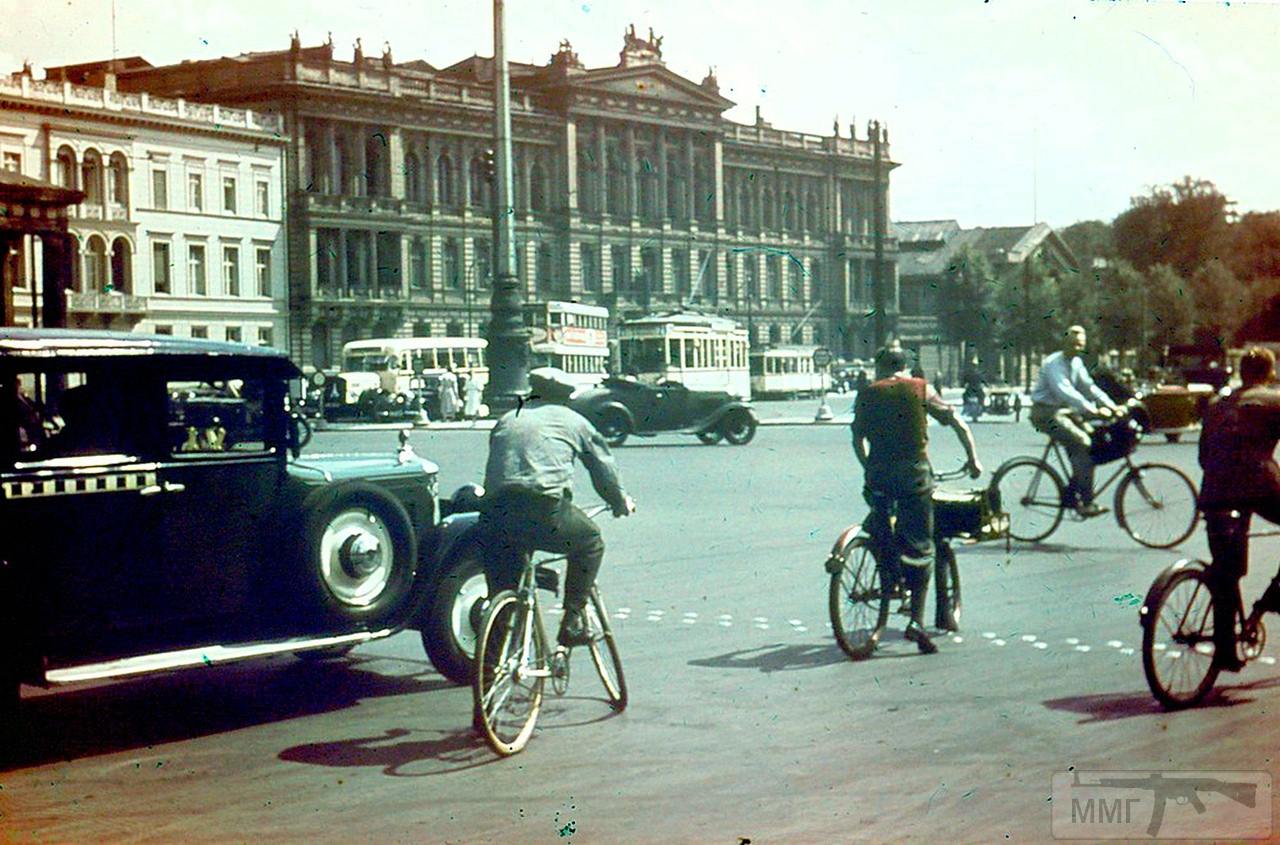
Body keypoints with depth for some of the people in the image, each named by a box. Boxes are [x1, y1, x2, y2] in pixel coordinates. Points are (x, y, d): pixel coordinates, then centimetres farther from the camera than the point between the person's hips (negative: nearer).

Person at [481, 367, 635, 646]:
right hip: (545, 509, -3)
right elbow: (603, 468, 27)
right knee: (590, 542, 23)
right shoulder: (572, 420, 20)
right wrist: (621, 502, 44)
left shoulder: (506, 420, 30)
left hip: (495, 513, 4)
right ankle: (573, 621, 18)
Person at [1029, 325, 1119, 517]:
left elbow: (1089, 387, 9)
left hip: (1064, 411, 9)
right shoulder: (1054, 363, -17)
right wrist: (1093, 410, -38)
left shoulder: (1077, 363, 12)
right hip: (1047, 413, -9)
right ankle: (1086, 503, -22)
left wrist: (1112, 406, -6)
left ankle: (1070, 496, 9)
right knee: (1082, 444, -23)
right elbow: (1065, 392, -30)